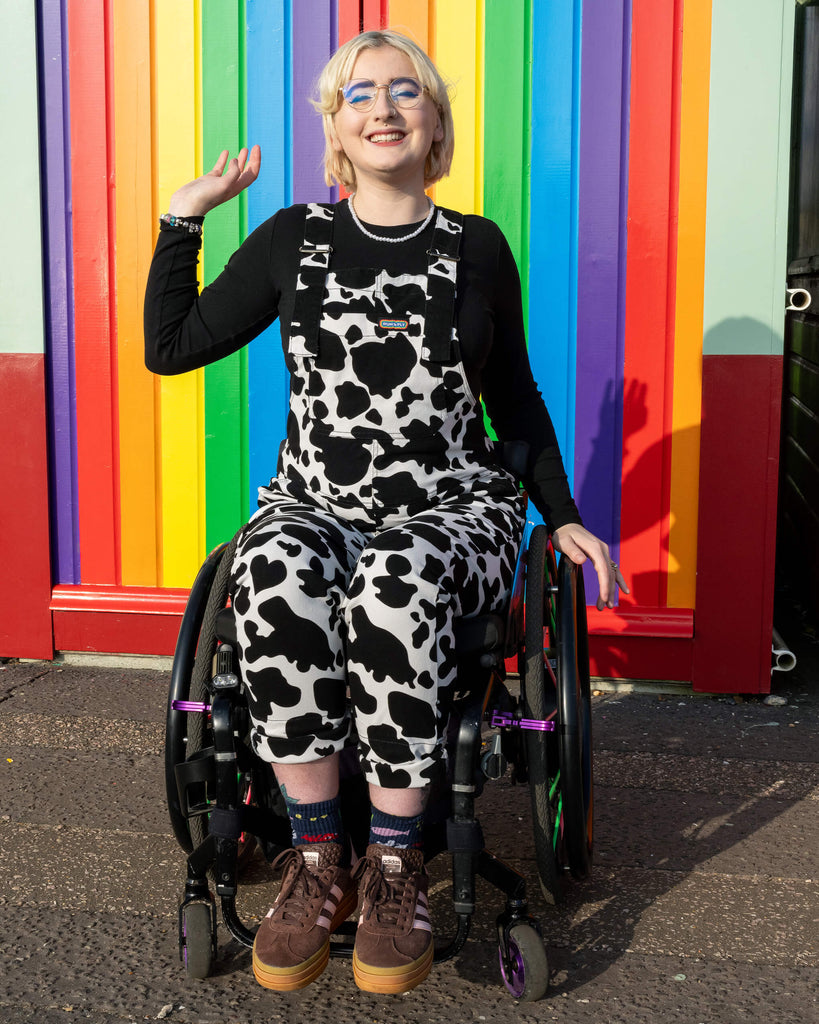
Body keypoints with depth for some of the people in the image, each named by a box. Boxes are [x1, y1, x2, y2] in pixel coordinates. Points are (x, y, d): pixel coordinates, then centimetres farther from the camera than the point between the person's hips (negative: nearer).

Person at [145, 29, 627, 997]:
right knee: (275, 577, -34)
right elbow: (168, 348, 11)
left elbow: (513, 394, 16)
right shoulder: (292, 240, 10)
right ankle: (317, 859, -21)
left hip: (453, 508, -1)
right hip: (315, 502, 1)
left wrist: (562, 518, 13)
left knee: (396, 584, -36)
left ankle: (395, 864, -21)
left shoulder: (476, 248, 9)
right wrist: (183, 218, 7)